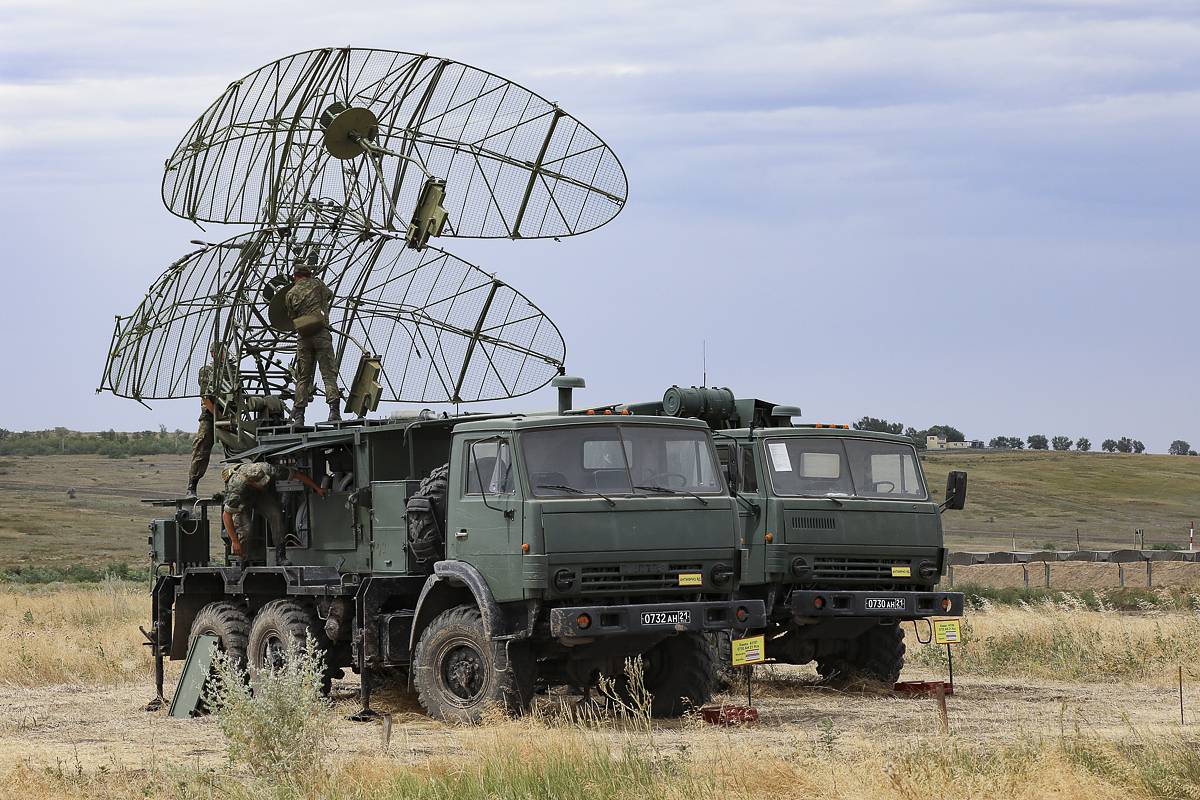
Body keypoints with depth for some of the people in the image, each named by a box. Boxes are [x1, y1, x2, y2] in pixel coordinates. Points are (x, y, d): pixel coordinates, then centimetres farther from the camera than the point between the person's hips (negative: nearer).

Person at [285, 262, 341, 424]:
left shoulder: (290, 294, 11)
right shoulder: (316, 284, 9)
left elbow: (292, 317, 14)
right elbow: (329, 295, 29)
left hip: (303, 337, 2)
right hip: (321, 334, -2)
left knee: (303, 377, 7)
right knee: (329, 374, -5)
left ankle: (298, 416, 1)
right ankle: (334, 409, -21)